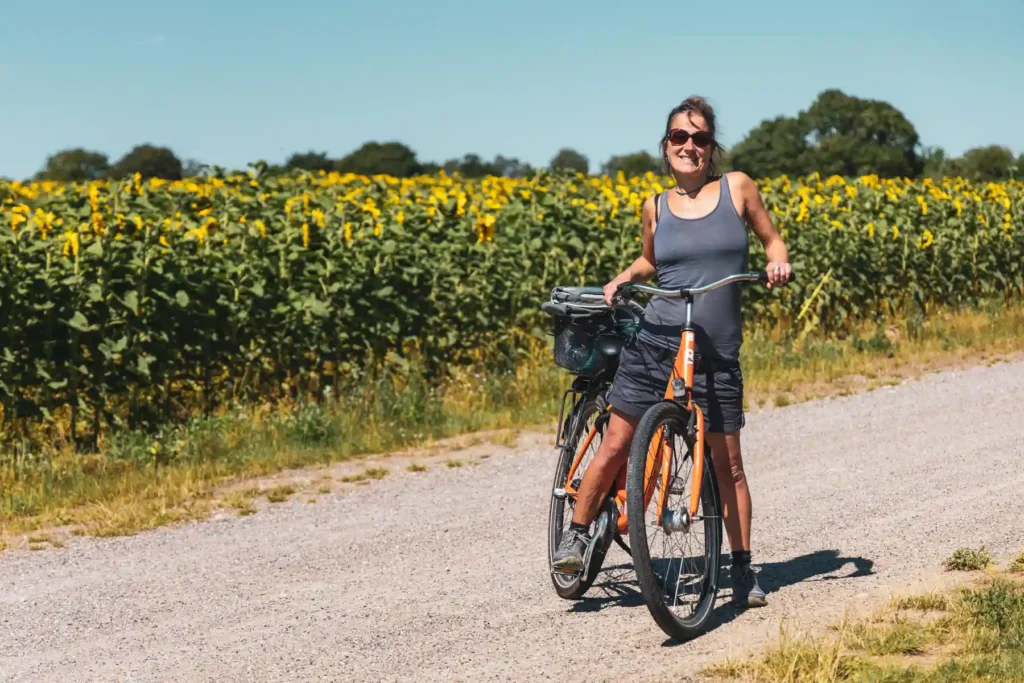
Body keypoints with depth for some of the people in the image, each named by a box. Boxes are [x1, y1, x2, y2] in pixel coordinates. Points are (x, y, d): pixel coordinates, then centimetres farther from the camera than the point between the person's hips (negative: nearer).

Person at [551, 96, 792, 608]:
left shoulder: (737, 188, 2)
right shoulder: (656, 207, 6)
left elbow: (772, 239, 13)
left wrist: (778, 261, -7)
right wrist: (621, 279, 6)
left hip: (717, 354, -1)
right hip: (655, 340, 1)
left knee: (727, 462, 4)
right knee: (614, 447, 1)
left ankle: (742, 569, 17)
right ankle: (577, 534, 21)